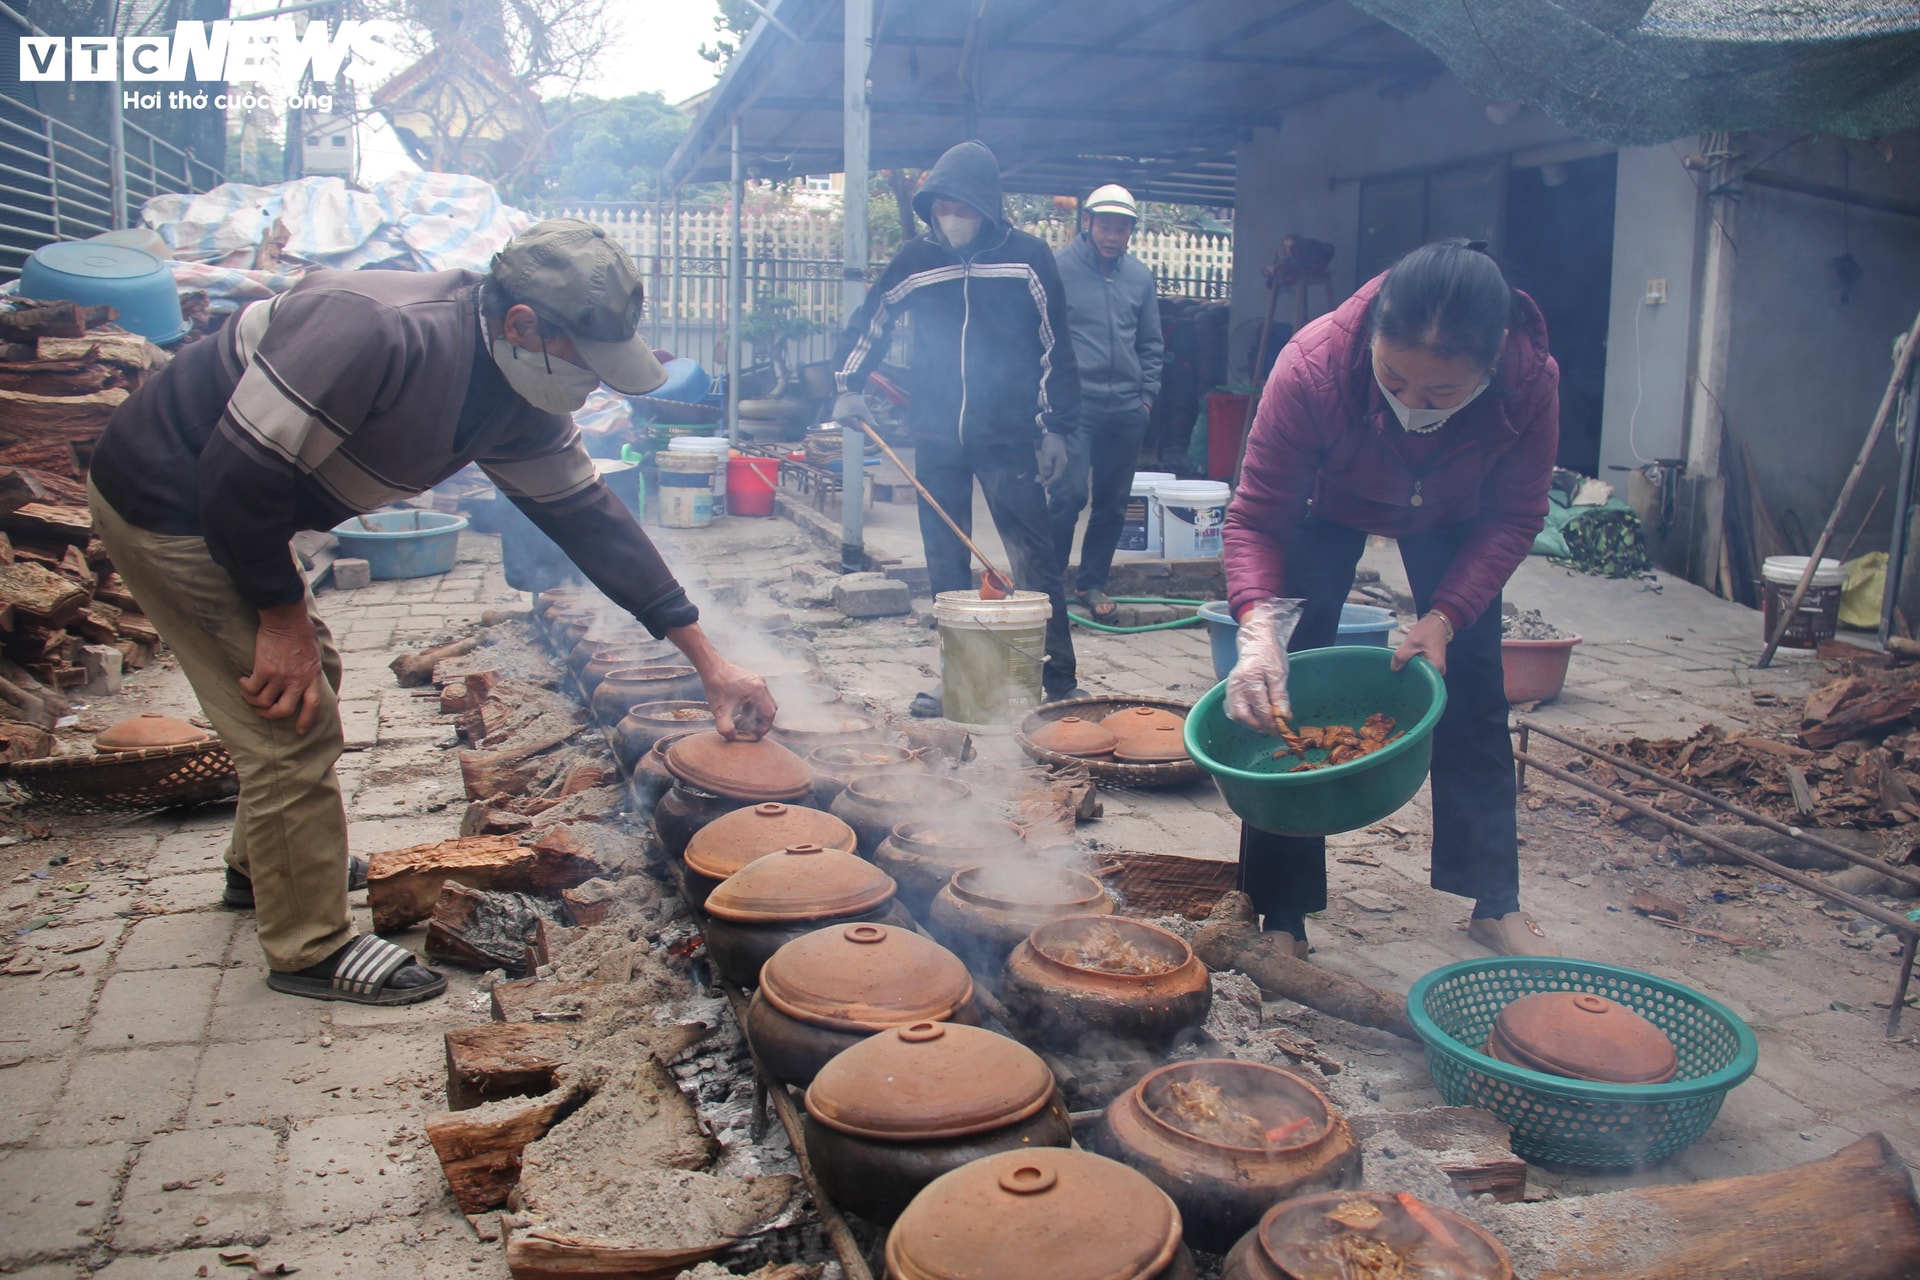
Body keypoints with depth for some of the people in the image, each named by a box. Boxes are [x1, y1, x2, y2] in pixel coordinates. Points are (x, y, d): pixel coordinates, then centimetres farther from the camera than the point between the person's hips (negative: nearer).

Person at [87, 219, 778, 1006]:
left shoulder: (518, 404, -5)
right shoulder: (377, 334, -33)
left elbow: (588, 517, 0)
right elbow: (237, 475, -31)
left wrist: (706, 660, 0)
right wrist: (280, 617, -19)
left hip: (234, 508, 9)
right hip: (168, 502, -9)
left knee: (312, 673, 22)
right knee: (292, 722, -7)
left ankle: (260, 866, 45)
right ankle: (310, 950, 11)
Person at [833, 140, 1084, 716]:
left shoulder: (1028, 256, -2)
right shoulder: (914, 259, 4)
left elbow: (1054, 346, 1)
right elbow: (870, 324, 16)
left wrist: (1056, 428, -2)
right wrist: (849, 386, 3)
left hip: (1008, 437, -3)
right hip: (935, 437, 3)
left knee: (1034, 560, -5)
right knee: (946, 565, 7)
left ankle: (1060, 680, 1)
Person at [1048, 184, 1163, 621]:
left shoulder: (1140, 276, 11)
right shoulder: (1059, 268, -3)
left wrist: (1147, 395, 10)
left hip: (1127, 409, 5)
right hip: (1075, 406, -5)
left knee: (1113, 502, 9)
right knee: (1069, 494, -13)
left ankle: (1092, 582, 22)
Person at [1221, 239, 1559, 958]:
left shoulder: (1531, 381, -35)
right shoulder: (1311, 367, -41)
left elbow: (1514, 519, -20)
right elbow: (1256, 520, -33)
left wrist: (1445, 617, -32)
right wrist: (1258, 628, -50)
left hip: (1452, 517, 2)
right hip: (1328, 508, -1)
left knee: (1473, 686, -2)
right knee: (1286, 686, -11)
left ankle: (1495, 905, 13)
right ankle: (1282, 915, -2)